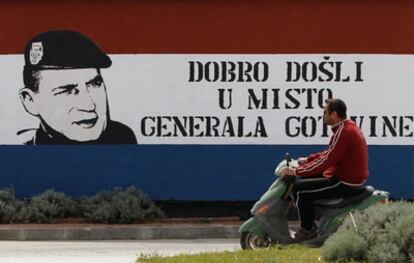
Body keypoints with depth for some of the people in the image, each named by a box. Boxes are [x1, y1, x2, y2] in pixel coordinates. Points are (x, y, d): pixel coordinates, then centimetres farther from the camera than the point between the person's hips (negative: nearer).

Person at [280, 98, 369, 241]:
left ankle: (308, 229, -1)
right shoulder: (349, 126, 9)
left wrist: (296, 171, -19)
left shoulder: (343, 133, -23)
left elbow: (326, 161, -25)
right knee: (304, 179, 21)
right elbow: (330, 153, 20)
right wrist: (307, 160, 15)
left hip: (346, 183, -11)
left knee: (299, 189, -11)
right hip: (352, 176, 11)